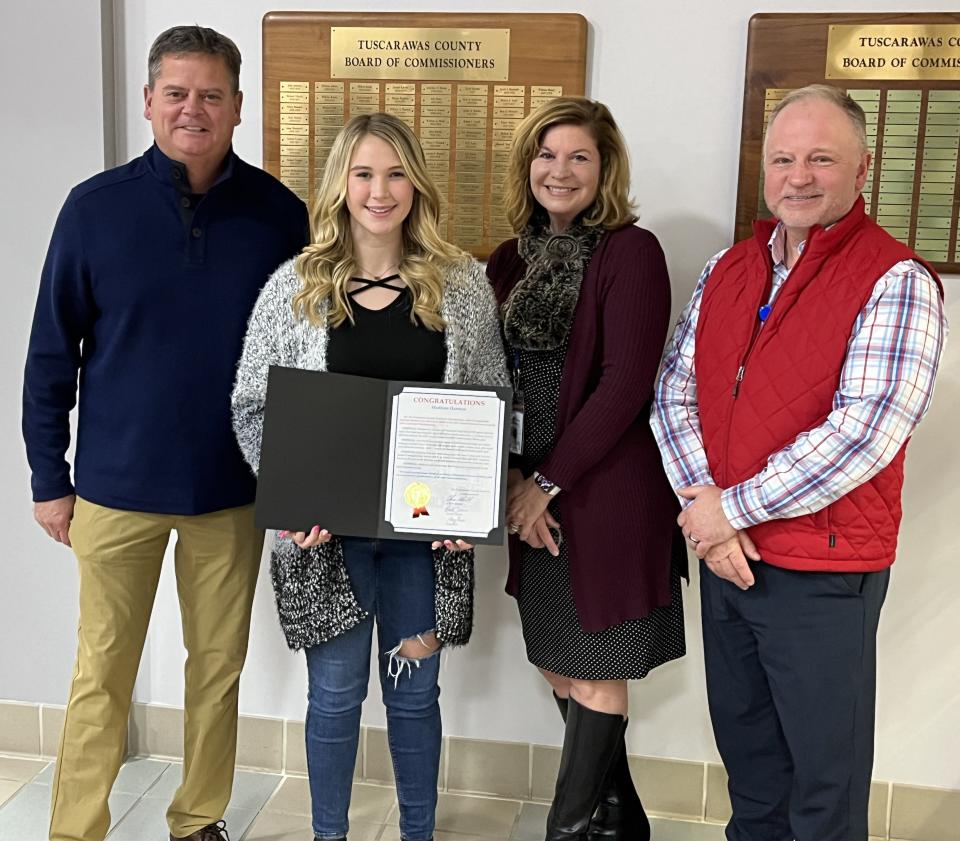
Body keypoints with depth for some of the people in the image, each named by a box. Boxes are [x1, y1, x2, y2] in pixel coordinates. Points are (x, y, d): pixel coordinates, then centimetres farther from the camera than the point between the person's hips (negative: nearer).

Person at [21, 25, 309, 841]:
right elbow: (53, 353, 0)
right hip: (117, 485, -1)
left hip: (234, 487, 1)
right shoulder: (96, 207, -4)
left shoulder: (278, 213, -3)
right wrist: (49, 477, 0)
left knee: (219, 667, 13)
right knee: (102, 674, 9)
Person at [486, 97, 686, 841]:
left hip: (608, 491, -7)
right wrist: (513, 482, -5)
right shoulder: (512, 260, 9)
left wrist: (547, 482, -14)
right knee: (556, 661, 16)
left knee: (594, 672, 6)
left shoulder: (631, 251, -9)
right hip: (533, 493, 7)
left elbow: (625, 384, -16)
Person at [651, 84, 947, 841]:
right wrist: (702, 503, -11)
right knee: (745, 749, 22)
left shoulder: (896, 282, -12)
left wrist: (732, 508, -16)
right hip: (726, 556, 6)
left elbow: (861, 434, -22)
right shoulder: (727, 269, 7)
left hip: (824, 572, -5)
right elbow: (675, 390, 5)